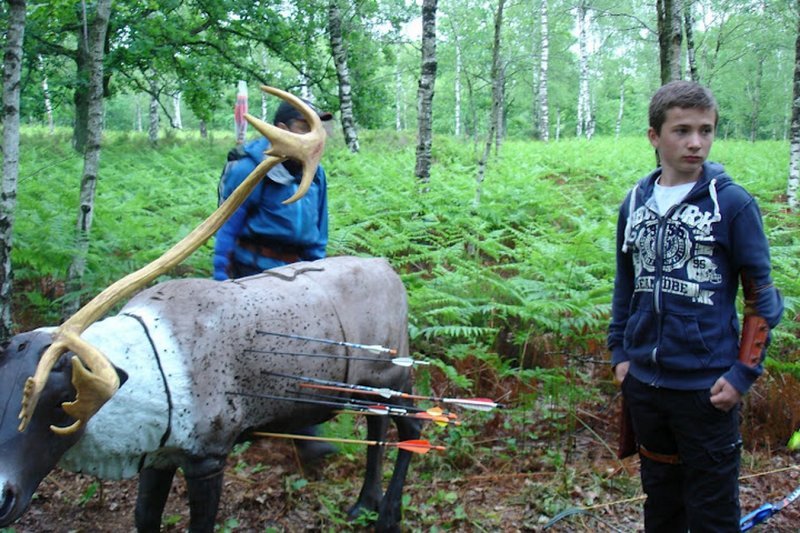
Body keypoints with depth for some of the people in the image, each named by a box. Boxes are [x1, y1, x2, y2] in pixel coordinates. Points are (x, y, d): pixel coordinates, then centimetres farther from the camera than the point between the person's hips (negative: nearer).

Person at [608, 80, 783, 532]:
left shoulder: (733, 203, -8)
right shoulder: (635, 203, 5)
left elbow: (762, 297, -6)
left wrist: (743, 373, -10)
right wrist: (620, 351, 11)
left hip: (707, 387, -4)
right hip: (644, 382, 5)